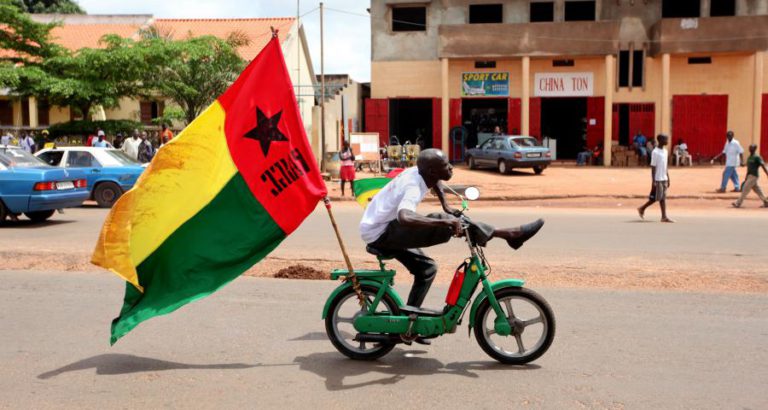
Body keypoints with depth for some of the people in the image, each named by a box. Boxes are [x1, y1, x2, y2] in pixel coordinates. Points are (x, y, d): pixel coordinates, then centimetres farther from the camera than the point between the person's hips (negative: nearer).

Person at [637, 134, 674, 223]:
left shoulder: (665, 151, 13)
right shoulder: (655, 152, -12)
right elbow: (653, 167, -14)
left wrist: (668, 179, 16)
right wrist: (653, 181, -17)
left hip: (664, 179, 8)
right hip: (657, 179, -8)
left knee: (663, 198, 4)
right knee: (655, 198, -2)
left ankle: (664, 216, 2)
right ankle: (642, 209, 16)